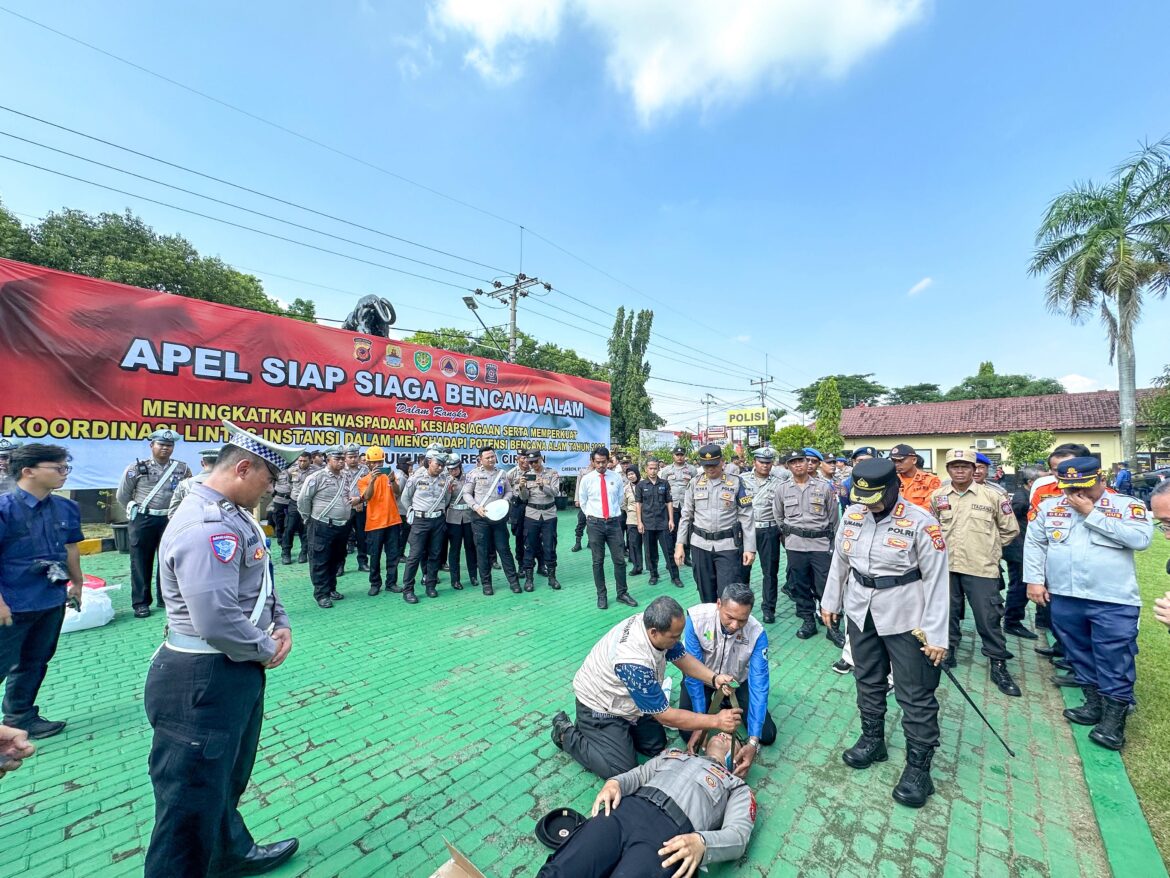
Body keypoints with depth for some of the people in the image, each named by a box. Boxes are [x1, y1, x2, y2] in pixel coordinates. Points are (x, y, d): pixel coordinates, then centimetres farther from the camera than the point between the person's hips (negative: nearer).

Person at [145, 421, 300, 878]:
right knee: (191, 802, 9)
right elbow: (216, 620, -32)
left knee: (224, 782, 30)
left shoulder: (231, 514, 7)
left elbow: (258, 583, 15)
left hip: (232, 674, 11)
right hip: (203, 683, -11)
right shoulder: (208, 525, -28)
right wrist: (266, 650, -15)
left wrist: (280, 624, 1)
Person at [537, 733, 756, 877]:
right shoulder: (675, 752, 36)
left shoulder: (738, 787, 25)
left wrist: (701, 842, -16)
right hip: (626, 808, 4)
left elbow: (737, 834, 6)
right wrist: (614, 782, 4)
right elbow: (639, 774, 28)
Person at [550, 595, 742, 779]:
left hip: (625, 700, 8)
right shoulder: (634, 663, -41)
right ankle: (567, 734, 8)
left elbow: (681, 657, -4)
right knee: (622, 770, -8)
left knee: (657, 747, 8)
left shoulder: (651, 622, -21)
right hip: (601, 707, -7)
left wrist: (714, 678, -19)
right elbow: (665, 716, -29)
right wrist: (716, 721, -23)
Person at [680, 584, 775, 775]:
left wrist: (753, 741, -38)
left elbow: (759, 685, -31)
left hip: (736, 681, 2)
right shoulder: (696, 618, -37)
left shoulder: (757, 633, -32)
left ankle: (727, 702, 23)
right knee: (690, 735, -13)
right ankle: (713, 703, 19)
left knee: (767, 735, -4)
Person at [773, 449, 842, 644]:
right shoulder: (782, 489, 2)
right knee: (800, 585, 9)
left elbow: (834, 516, 7)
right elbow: (778, 516, 16)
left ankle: (833, 626, 14)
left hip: (821, 544, -2)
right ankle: (808, 621, 24)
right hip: (795, 545, 2)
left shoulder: (824, 486, -2)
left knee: (826, 586, 1)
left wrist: (831, 538, 11)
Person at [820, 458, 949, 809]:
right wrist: (830, 602, 13)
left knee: (916, 695, 6)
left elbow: (936, 579, -14)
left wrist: (937, 634, -14)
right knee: (868, 681, 19)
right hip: (861, 612, 5)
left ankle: (919, 766, 25)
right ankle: (872, 739, 40)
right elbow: (839, 560, 8)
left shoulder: (920, 522, -18)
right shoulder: (853, 515, -3)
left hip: (905, 618, -5)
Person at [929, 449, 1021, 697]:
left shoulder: (992, 496, -4)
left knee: (988, 617, 3)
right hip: (946, 566, 2)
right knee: (948, 613, 13)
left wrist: (988, 546, 7)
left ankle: (999, 665, 19)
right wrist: (942, 546, 10)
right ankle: (947, 653, 28)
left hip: (981, 567, -2)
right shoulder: (937, 497, 2)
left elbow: (1010, 530, 7)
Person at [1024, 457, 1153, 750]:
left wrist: (1092, 514, -16)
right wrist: (1035, 579, 0)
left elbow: (1141, 538, -19)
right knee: (1079, 656, 17)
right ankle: (1094, 704, 34)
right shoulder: (1050, 507, 4)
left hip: (1113, 602, -3)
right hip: (1065, 599, 4)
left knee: (1114, 661, 4)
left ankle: (1114, 717, 18)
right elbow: (1034, 543, 6)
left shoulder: (1127, 505, -3)